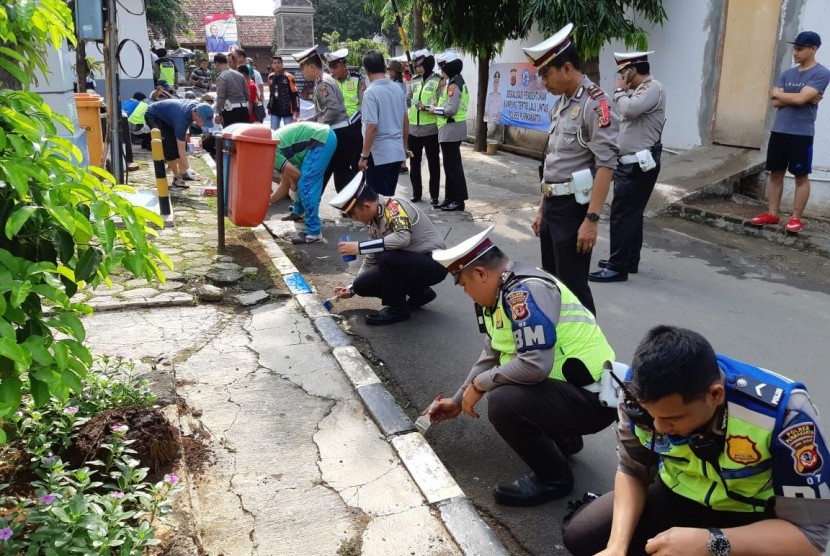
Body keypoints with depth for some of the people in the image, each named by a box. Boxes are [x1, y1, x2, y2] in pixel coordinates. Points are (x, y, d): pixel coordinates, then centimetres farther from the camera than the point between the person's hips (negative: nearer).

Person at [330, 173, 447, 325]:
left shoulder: (393, 205, -20)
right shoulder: (375, 221, 4)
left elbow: (403, 237, -38)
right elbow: (372, 259, 14)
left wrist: (360, 247, -32)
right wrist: (351, 288, 14)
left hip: (433, 262, -9)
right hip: (408, 265, 9)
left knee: (387, 258, -33)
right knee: (363, 285, -1)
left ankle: (397, 309, -9)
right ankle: (419, 293, 12)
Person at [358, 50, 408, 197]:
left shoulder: (371, 92, -15)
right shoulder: (398, 89, 6)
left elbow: (372, 126, -20)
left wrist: (364, 156, -14)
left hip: (379, 153, -7)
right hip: (397, 151, 7)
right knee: (389, 195, 16)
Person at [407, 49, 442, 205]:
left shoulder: (438, 81, -4)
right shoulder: (414, 81, 13)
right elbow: (407, 100, 16)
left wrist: (426, 107, -22)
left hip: (430, 129, -5)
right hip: (413, 128, 6)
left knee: (433, 163, 3)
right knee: (415, 161, 13)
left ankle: (434, 195, 9)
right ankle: (416, 192, 25)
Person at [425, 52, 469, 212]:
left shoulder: (453, 85, -16)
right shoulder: (457, 83, 16)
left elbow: (451, 109, -23)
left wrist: (434, 110, -11)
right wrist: (437, 107, 9)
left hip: (451, 129, -10)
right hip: (451, 128, 10)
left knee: (453, 165, -6)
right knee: (450, 164, 14)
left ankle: (458, 200, -1)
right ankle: (450, 198, 20)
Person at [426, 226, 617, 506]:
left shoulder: (525, 291, -24)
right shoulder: (502, 292, 7)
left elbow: (535, 365, -32)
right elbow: (491, 356, 19)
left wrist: (478, 384, -16)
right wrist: (457, 401, 22)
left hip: (593, 398, -10)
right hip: (566, 386, 10)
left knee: (503, 403, -28)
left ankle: (554, 478, -4)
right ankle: (564, 439, 25)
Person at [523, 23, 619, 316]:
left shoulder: (595, 104, -14)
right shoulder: (559, 105, 13)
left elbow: (606, 165, -20)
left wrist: (591, 219, -23)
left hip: (573, 208, -9)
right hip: (552, 206, 9)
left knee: (573, 288, -3)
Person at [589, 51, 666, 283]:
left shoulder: (653, 88, -12)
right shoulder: (639, 91, 19)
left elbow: (629, 110, -27)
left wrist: (620, 91, -10)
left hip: (639, 164, -10)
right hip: (630, 163, 10)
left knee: (622, 214, -10)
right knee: (631, 213, 15)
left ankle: (618, 267, -6)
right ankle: (629, 260, 24)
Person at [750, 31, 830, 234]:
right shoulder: (787, 74, 11)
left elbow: (800, 99, -19)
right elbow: (775, 102, 0)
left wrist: (778, 93, -2)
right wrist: (802, 98, -10)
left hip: (802, 134, -6)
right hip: (779, 131, 6)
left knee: (801, 176, 2)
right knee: (776, 173, 9)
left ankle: (796, 218, 8)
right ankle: (772, 213, 17)